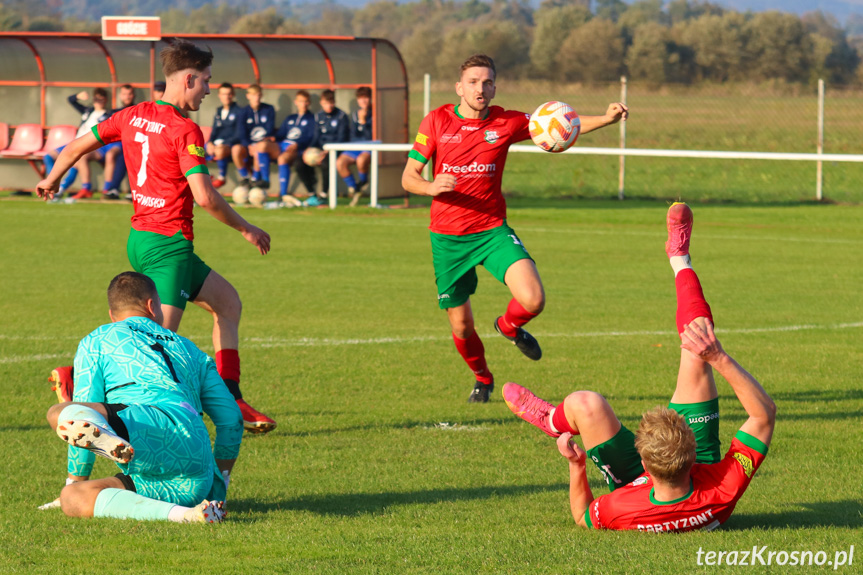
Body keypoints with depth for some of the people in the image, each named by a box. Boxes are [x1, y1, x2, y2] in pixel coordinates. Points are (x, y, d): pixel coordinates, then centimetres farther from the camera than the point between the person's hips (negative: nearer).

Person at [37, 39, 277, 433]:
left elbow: (75, 148, 15)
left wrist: (51, 180, 35)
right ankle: (75, 378, -24)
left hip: (140, 238, 10)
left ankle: (230, 400, 17)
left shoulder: (133, 116, 8)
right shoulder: (184, 130, -16)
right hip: (169, 244, -10)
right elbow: (205, 196, -22)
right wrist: (246, 229, -7)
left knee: (227, 302, 19)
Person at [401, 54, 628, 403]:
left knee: (533, 300, -22)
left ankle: (508, 327, 15)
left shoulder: (506, 123, -2)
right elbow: (408, 178, -2)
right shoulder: (436, 122, -4)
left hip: (492, 231, 0)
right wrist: (431, 187, -25)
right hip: (448, 238, 0)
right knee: (461, 327, 7)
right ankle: (483, 379, 40)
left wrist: (606, 119, -17)